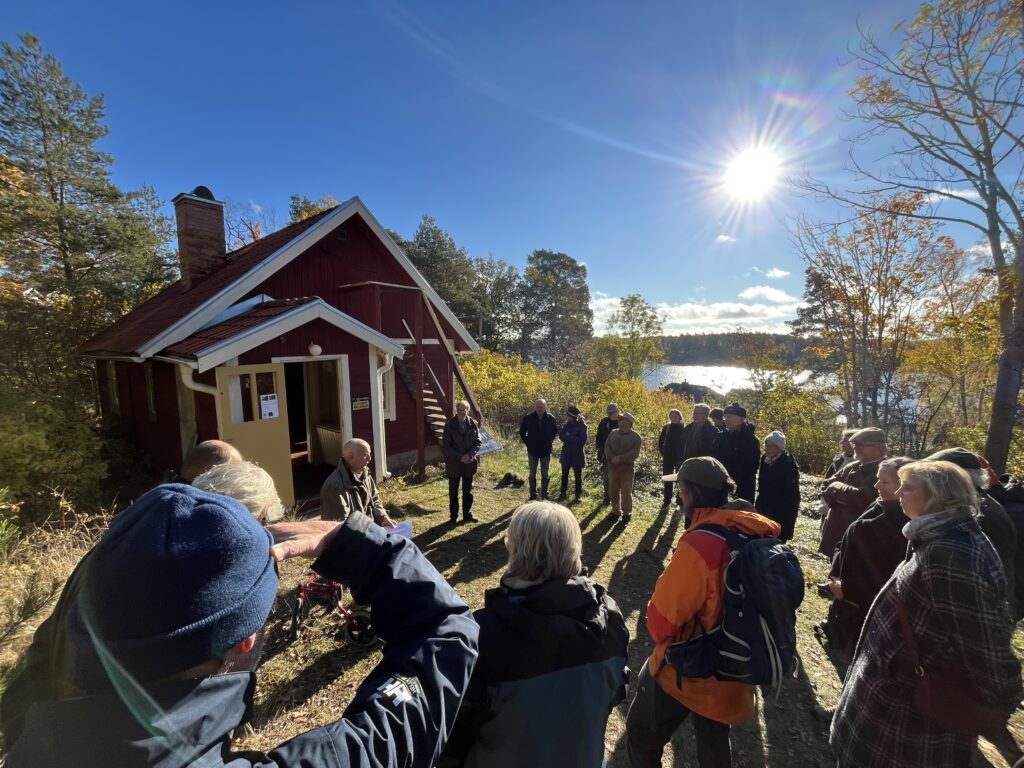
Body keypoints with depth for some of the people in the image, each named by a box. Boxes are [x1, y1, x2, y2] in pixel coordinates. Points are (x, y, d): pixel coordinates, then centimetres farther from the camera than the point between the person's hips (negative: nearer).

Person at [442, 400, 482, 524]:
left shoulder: (473, 424, -4)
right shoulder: (450, 425, -9)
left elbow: (479, 442, -2)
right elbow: (445, 447, -9)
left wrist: (469, 455, -17)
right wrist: (460, 457, -17)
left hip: (469, 463, 2)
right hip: (453, 464, -2)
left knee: (468, 491, 14)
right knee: (453, 492, 10)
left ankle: (468, 514, 29)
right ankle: (453, 517, 24)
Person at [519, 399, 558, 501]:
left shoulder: (551, 419, -9)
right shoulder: (528, 418, -10)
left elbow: (555, 432, 9)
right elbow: (522, 432, 4)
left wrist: (549, 442, 3)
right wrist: (527, 443, 1)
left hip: (546, 451, 0)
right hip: (532, 451, 0)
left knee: (545, 475, 10)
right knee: (532, 474, 8)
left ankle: (544, 496, 22)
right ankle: (533, 496, 18)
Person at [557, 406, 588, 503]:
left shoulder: (582, 426, -13)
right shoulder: (566, 424, 2)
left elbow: (582, 440, -20)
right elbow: (560, 436, -6)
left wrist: (568, 437, -17)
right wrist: (573, 438, -21)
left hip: (577, 455, -5)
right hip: (566, 454, 5)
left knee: (578, 475, 9)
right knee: (564, 475, 13)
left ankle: (578, 495, 21)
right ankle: (563, 493, 25)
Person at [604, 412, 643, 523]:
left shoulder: (635, 437, -4)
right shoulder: (613, 433, 9)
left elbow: (634, 453, -13)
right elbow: (607, 447, 2)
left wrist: (620, 458, -20)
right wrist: (612, 458, -15)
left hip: (627, 468, -4)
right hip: (612, 467, 4)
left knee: (626, 492, 4)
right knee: (613, 491, 12)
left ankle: (627, 513, 19)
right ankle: (615, 511, 26)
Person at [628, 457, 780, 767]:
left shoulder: (699, 544, -34)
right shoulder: (759, 533, -11)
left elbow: (662, 619, -26)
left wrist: (661, 635, -3)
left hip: (685, 669, -7)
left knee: (642, 737, 18)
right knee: (715, 742, 31)